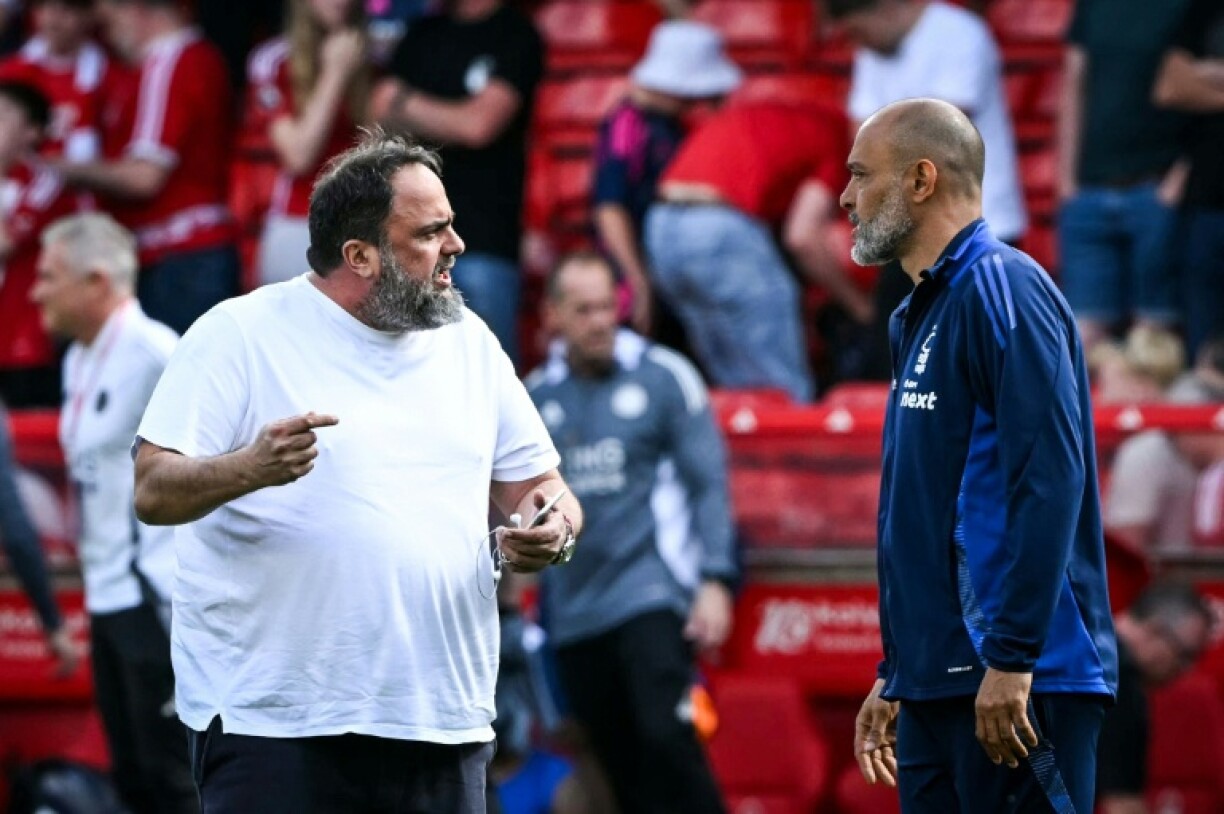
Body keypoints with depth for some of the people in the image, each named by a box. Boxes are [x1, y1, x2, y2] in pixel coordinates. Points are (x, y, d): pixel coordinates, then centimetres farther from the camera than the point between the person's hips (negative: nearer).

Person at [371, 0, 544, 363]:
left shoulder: (516, 37, 0)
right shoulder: (423, 34, 16)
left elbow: (479, 124, -10)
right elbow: (381, 110, 11)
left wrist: (406, 105, 2)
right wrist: (451, 123, -5)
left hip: (485, 237, -5)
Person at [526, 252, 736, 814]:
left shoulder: (663, 377, 0)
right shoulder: (535, 396, 9)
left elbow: (708, 481, -1)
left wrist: (716, 579, -10)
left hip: (652, 593, -4)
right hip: (575, 611, 4)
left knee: (665, 736, -20)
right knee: (621, 768, 4)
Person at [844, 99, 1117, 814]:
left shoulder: (1002, 288, -10)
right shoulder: (923, 314, 19)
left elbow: (1049, 479, -19)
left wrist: (1010, 660, -22)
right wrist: (895, 674, 23)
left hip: (1015, 682, -9)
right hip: (936, 685, 9)